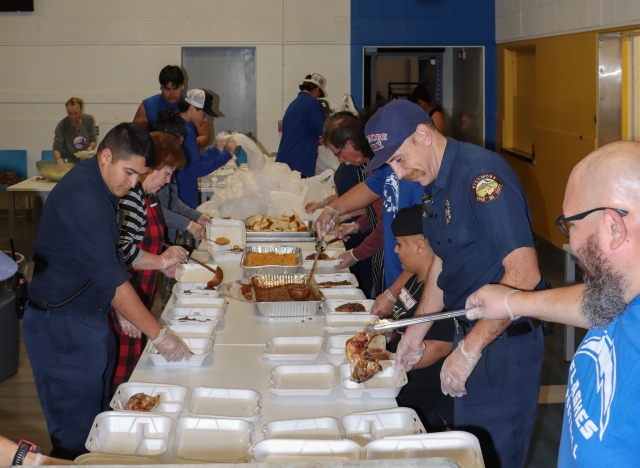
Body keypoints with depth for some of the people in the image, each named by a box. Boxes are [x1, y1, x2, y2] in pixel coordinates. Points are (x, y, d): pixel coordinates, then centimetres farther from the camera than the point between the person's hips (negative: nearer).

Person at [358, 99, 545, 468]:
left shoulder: (481, 174, -23)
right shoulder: (434, 184, 8)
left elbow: (524, 274, -29)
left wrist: (470, 349, -27)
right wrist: (416, 333, 15)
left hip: (505, 339, -9)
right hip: (470, 332, 9)